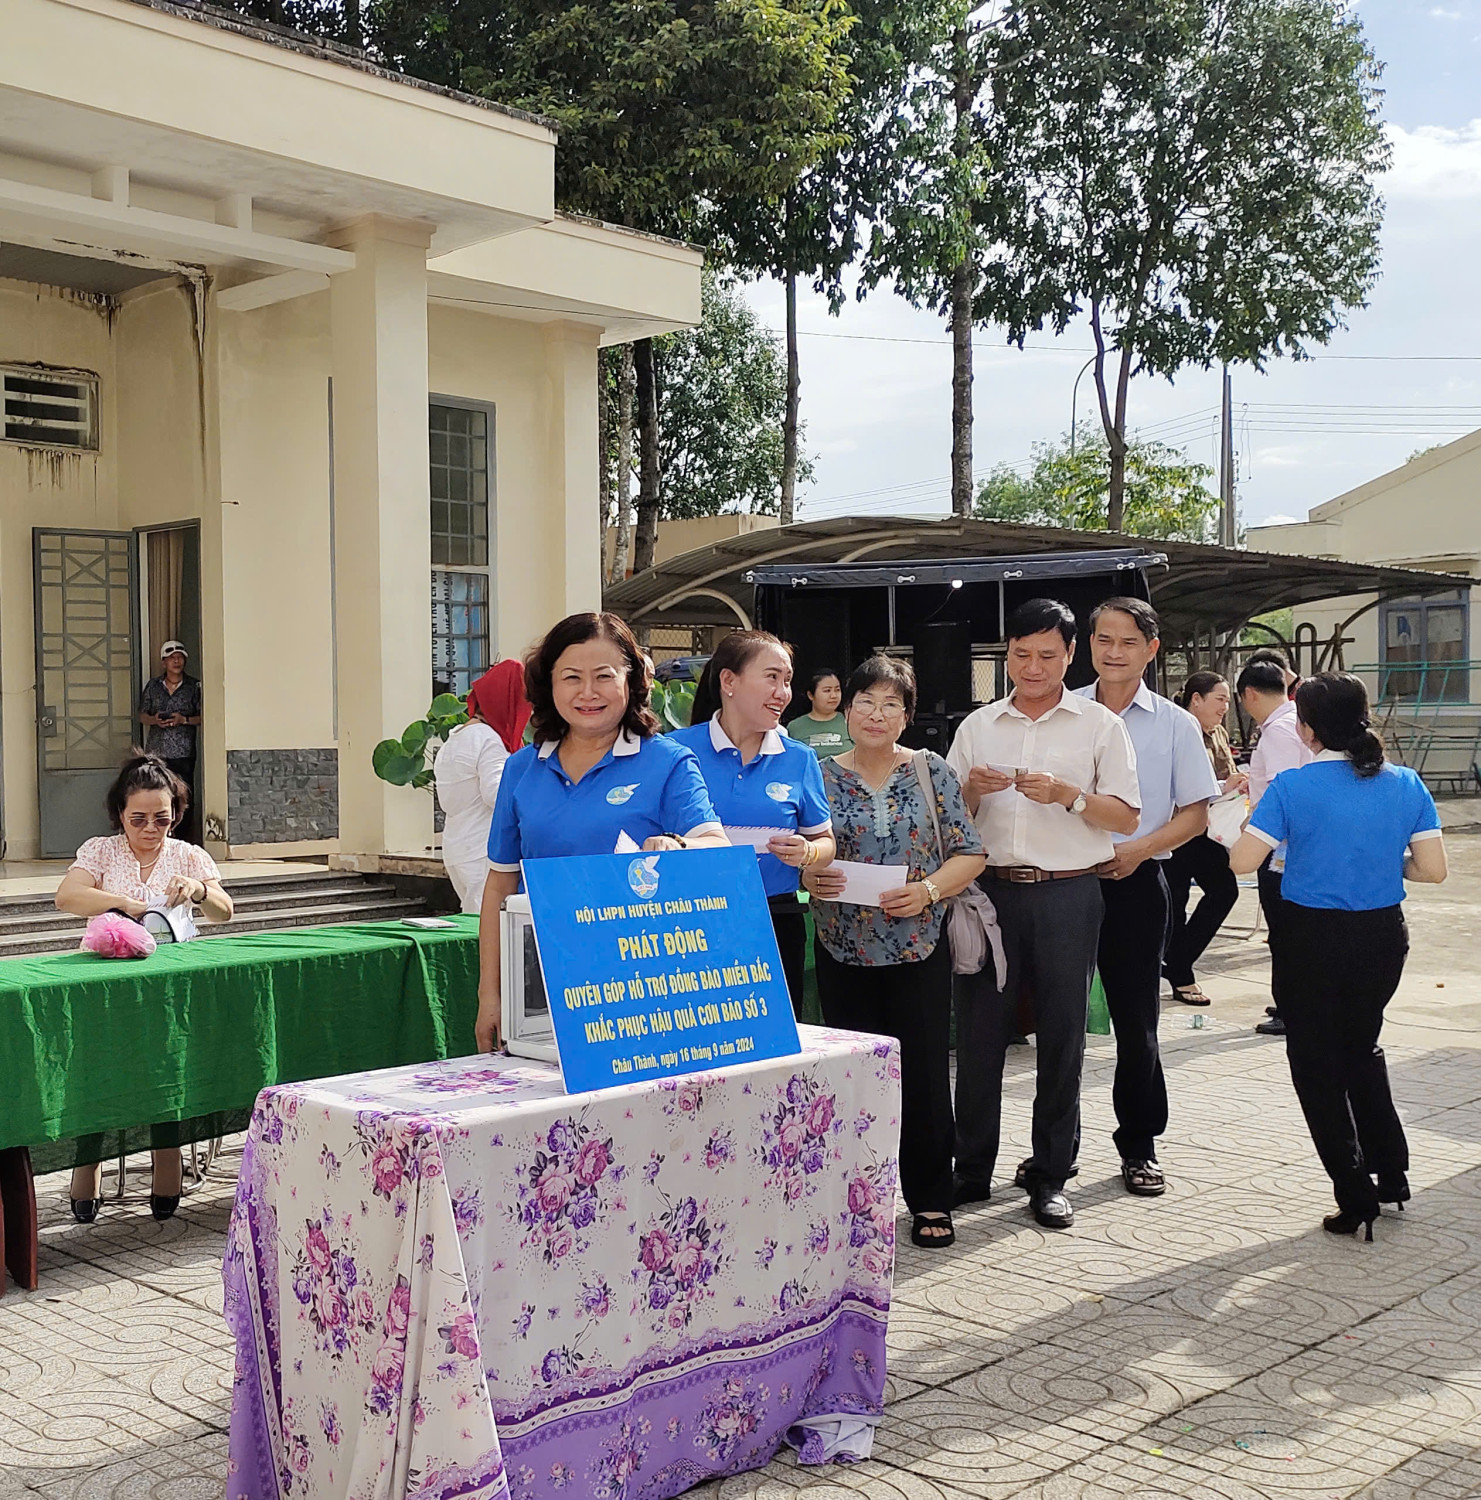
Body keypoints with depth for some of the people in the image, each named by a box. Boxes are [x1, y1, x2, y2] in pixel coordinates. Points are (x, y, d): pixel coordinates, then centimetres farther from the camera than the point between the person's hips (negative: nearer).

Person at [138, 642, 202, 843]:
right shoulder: (153, 686, 10)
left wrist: (184, 719, -14)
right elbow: (142, 716, 14)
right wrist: (155, 720, -6)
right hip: (156, 750, 2)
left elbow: (202, 717, 3)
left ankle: (183, 840, 2)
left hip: (183, 752, -2)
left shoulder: (193, 687, 3)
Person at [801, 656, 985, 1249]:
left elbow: (969, 853, 2)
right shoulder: (822, 777, 4)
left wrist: (929, 890, -14)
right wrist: (810, 877, -15)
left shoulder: (931, 772, 3)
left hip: (919, 948, 0)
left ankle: (930, 1201, 15)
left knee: (924, 1074, 1)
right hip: (843, 950, 1)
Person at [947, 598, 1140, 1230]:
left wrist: (1068, 795, -15)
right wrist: (972, 790, -8)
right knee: (978, 1031, 2)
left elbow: (1126, 817, 1)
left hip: (1068, 894, -2)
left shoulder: (1099, 725, 5)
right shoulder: (977, 726, 12)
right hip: (991, 889, 2)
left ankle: (1049, 1174, 14)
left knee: (1062, 1036, 3)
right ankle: (971, 1171, 13)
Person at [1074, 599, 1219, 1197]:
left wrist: (1138, 849, -11)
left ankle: (1139, 1146, 19)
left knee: (1137, 1018, 5)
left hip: (1135, 883, -1)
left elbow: (1195, 812, 4)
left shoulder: (1176, 725, 4)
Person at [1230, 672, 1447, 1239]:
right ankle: (1391, 1172, 29)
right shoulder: (1405, 784, -3)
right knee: (1361, 1047, 26)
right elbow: (1433, 869, -4)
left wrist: (1243, 813, 3)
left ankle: (1356, 1197, 8)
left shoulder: (1292, 787, -13)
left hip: (1316, 937, -4)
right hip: (1384, 935, 4)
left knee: (1316, 1063, 10)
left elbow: (1242, 862, -16)